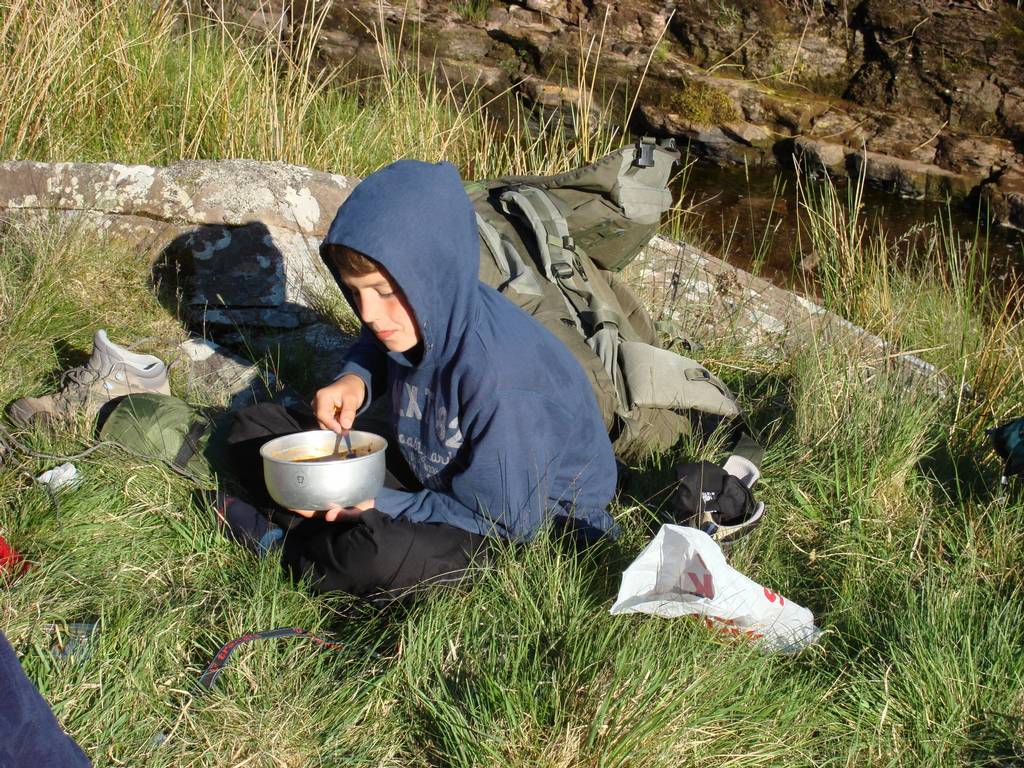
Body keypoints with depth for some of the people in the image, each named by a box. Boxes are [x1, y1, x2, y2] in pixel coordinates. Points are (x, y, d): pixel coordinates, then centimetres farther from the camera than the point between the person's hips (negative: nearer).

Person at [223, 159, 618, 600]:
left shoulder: (496, 373, -34)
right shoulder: (424, 318, -12)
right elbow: (375, 349, 17)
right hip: (427, 470, 8)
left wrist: (376, 505, -29)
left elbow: (505, 522, -27)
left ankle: (282, 544, -9)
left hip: (531, 515, -8)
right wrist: (355, 380, -8)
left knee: (377, 557, -41)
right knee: (254, 426, 7)